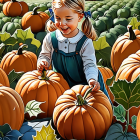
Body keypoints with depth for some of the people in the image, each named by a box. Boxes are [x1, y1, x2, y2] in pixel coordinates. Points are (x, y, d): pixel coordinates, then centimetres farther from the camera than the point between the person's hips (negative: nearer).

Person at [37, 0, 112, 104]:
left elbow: (89, 65, -16)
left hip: (83, 84, -2)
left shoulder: (85, 42, -17)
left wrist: (92, 79, -36)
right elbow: (45, 56, 6)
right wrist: (42, 62, -17)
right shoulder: (50, 39, -10)